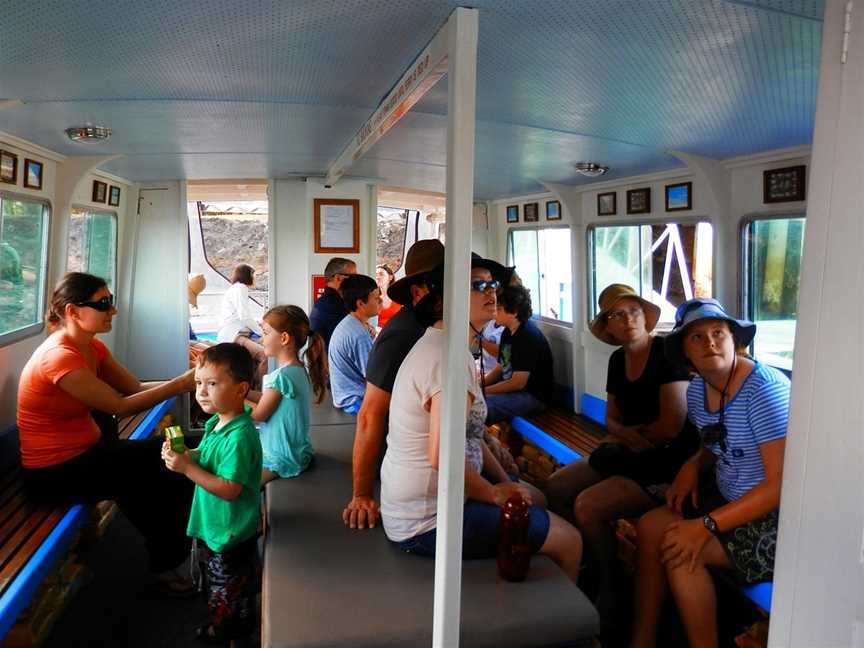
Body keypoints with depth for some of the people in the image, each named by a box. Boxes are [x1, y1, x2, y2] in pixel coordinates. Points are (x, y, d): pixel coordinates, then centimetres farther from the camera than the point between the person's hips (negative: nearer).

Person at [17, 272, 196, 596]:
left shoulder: (93, 347, 3)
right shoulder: (60, 357, -25)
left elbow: (135, 388, -3)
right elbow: (122, 406, -24)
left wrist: (187, 380, -17)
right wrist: (180, 384, -24)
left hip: (85, 451, 8)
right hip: (56, 472, -8)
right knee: (174, 463, -10)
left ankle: (167, 553, 16)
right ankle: (166, 563, 13)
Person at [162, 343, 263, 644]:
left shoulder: (239, 437, -32)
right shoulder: (215, 423, -2)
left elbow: (229, 489, -31)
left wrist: (187, 468, -30)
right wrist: (184, 455, -7)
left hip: (229, 532, -9)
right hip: (214, 525, 9)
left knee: (227, 588, 15)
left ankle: (228, 629, 38)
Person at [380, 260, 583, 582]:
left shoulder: (435, 343, 9)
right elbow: (442, 456, -31)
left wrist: (505, 482, 10)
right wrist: (495, 494, -15)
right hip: (427, 523, -10)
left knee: (534, 496, 25)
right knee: (569, 540, -1)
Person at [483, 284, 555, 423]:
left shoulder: (528, 337, -20)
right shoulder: (508, 332, 9)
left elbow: (518, 383, -22)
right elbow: (499, 368, 14)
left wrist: (483, 391, -17)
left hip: (533, 395, -10)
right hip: (510, 385, 10)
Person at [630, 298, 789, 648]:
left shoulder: (765, 389, -24)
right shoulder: (697, 390, 0)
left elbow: (781, 484, -26)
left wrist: (707, 526, -27)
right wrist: (693, 465, -4)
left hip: (778, 516, -8)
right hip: (727, 496, 8)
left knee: (681, 551, -21)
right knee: (650, 526, -5)